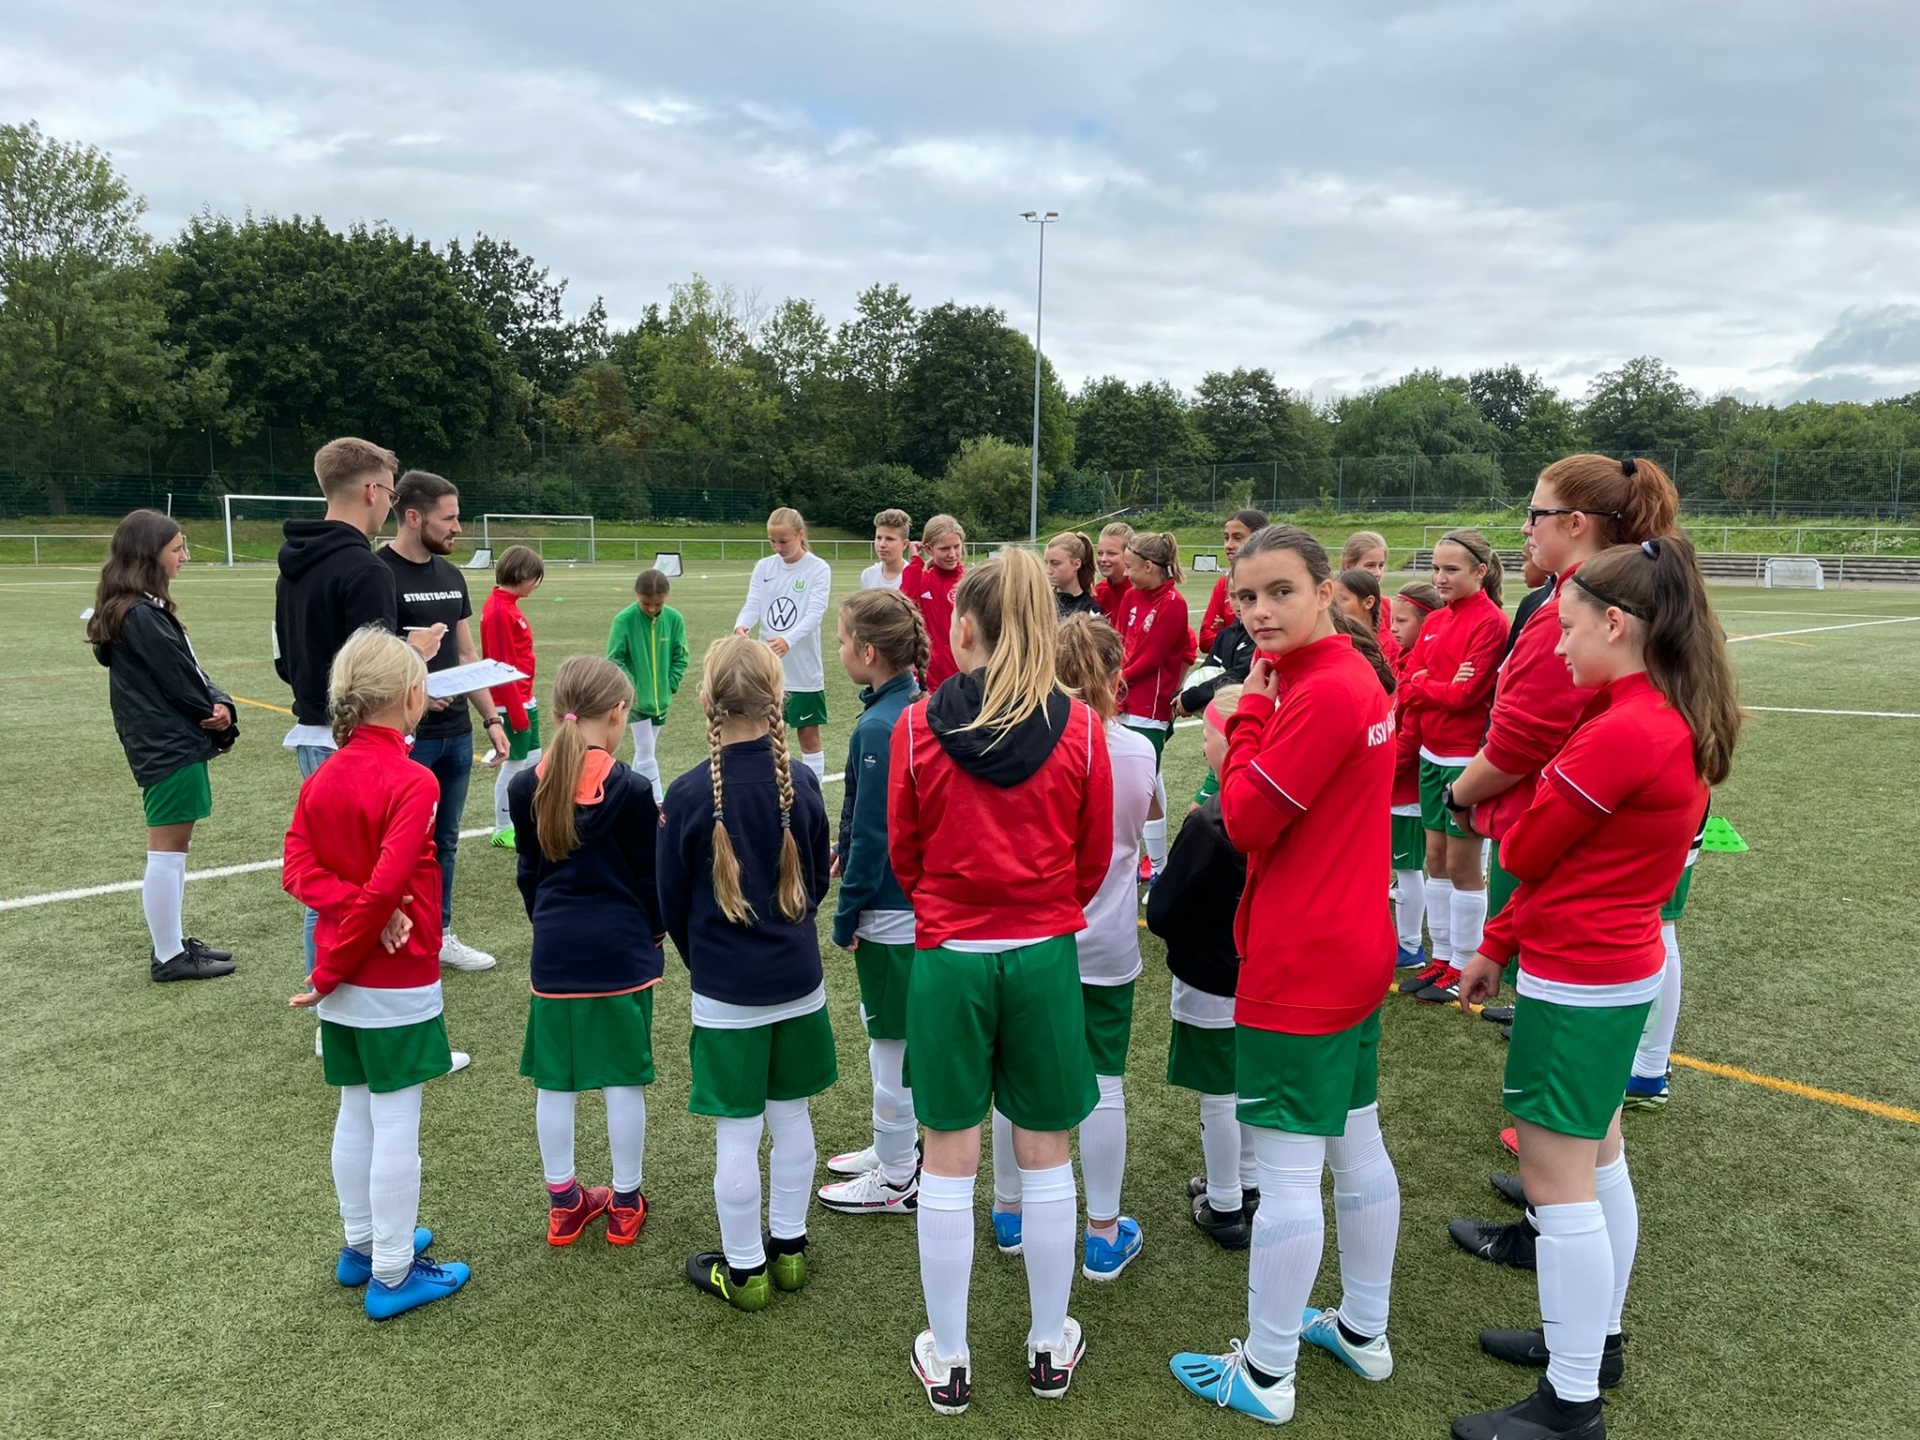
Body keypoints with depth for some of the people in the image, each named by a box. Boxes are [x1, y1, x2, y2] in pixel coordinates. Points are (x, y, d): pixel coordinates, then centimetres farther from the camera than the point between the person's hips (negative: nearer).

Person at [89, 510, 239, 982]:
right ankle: (168, 957, 8)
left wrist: (218, 704, -7)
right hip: (169, 747, -10)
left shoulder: (144, 608, 12)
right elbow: (179, 681, -17)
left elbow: (187, 670, 10)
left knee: (172, 848, 17)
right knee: (167, 851, -1)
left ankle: (173, 943, 27)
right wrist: (219, 720, -2)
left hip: (171, 742, 10)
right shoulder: (141, 615, -18)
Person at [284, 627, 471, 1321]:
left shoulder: (323, 776, 3)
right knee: (396, 1123, 3)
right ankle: (392, 1274, 14)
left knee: (356, 1111, 19)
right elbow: (388, 886, -25)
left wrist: (355, 907, -15)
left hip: (345, 981, 7)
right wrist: (330, 971, -16)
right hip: (398, 980, -7)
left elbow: (297, 866, -2)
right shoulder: (412, 782, -19)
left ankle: (361, 1245, 35)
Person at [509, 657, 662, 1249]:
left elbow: (529, 872, 9)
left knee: (554, 1081, 13)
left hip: (554, 952, 4)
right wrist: (655, 932, 13)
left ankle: (564, 1204, 25)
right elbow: (651, 877, -5)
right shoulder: (631, 791, -13)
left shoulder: (526, 788, -2)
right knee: (623, 1079, 8)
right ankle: (625, 1205, 20)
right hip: (621, 952, -3)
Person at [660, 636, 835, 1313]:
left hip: (725, 991, -3)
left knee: (737, 1132, 8)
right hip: (798, 981, 3)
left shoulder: (688, 793, -14)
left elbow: (672, 901, -3)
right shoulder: (801, 783, -7)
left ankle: (744, 1270, 22)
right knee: (790, 1114, 17)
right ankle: (788, 1248, 32)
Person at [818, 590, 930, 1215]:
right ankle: (896, 1149, 38)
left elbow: (871, 835, -21)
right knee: (884, 1029, 23)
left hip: (890, 909, -9)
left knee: (893, 1045, 6)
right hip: (918, 896, 9)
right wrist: (852, 848, 15)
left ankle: (897, 1182, 22)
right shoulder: (917, 705, 3)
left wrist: (846, 914, -12)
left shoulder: (878, 728, -23)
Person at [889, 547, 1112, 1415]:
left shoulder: (918, 726, -9)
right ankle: (1051, 1349, 31)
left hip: (948, 956, -1)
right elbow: (1095, 857, 3)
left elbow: (903, 854, 3)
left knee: (949, 1160, 12)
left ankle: (946, 1361, 26)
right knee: (1044, 1156, 15)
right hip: (1045, 955, 1)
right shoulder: (1079, 729, -7)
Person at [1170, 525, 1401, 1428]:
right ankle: (1363, 1330, 38)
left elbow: (1244, 820, -18)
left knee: (1288, 1171, 2)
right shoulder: (1354, 677, 8)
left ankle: (1265, 1377, 17)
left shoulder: (1321, 693, -22)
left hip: (1298, 973, -10)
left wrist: (1252, 702, -10)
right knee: (1358, 1147, 20)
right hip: (1352, 954, 10)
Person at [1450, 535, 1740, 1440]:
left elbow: (1523, 850, -14)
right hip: (1617, 968, 10)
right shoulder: (1673, 721, 7)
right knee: (1596, 1160, 20)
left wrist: (1542, 784, 6)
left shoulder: (1621, 734, -25)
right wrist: (1498, 947, 13)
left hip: (1579, 984, -10)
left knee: (1558, 1181, 0)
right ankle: (1594, 1338, 36)